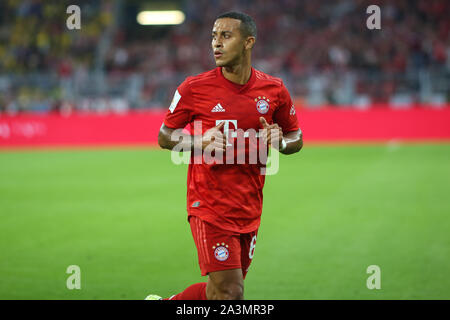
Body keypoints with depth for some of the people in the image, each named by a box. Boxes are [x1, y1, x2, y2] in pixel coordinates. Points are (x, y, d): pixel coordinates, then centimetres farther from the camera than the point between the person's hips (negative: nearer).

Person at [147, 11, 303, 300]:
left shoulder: (274, 90, 2)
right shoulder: (194, 89, -6)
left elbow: (296, 138, 14)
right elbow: (165, 136, 3)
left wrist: (279, 141, -9)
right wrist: (202, 141, -16)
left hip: (250, 210, 4)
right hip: (209, 207, -4)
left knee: (226, 290, 11)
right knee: (229, 293, -13)